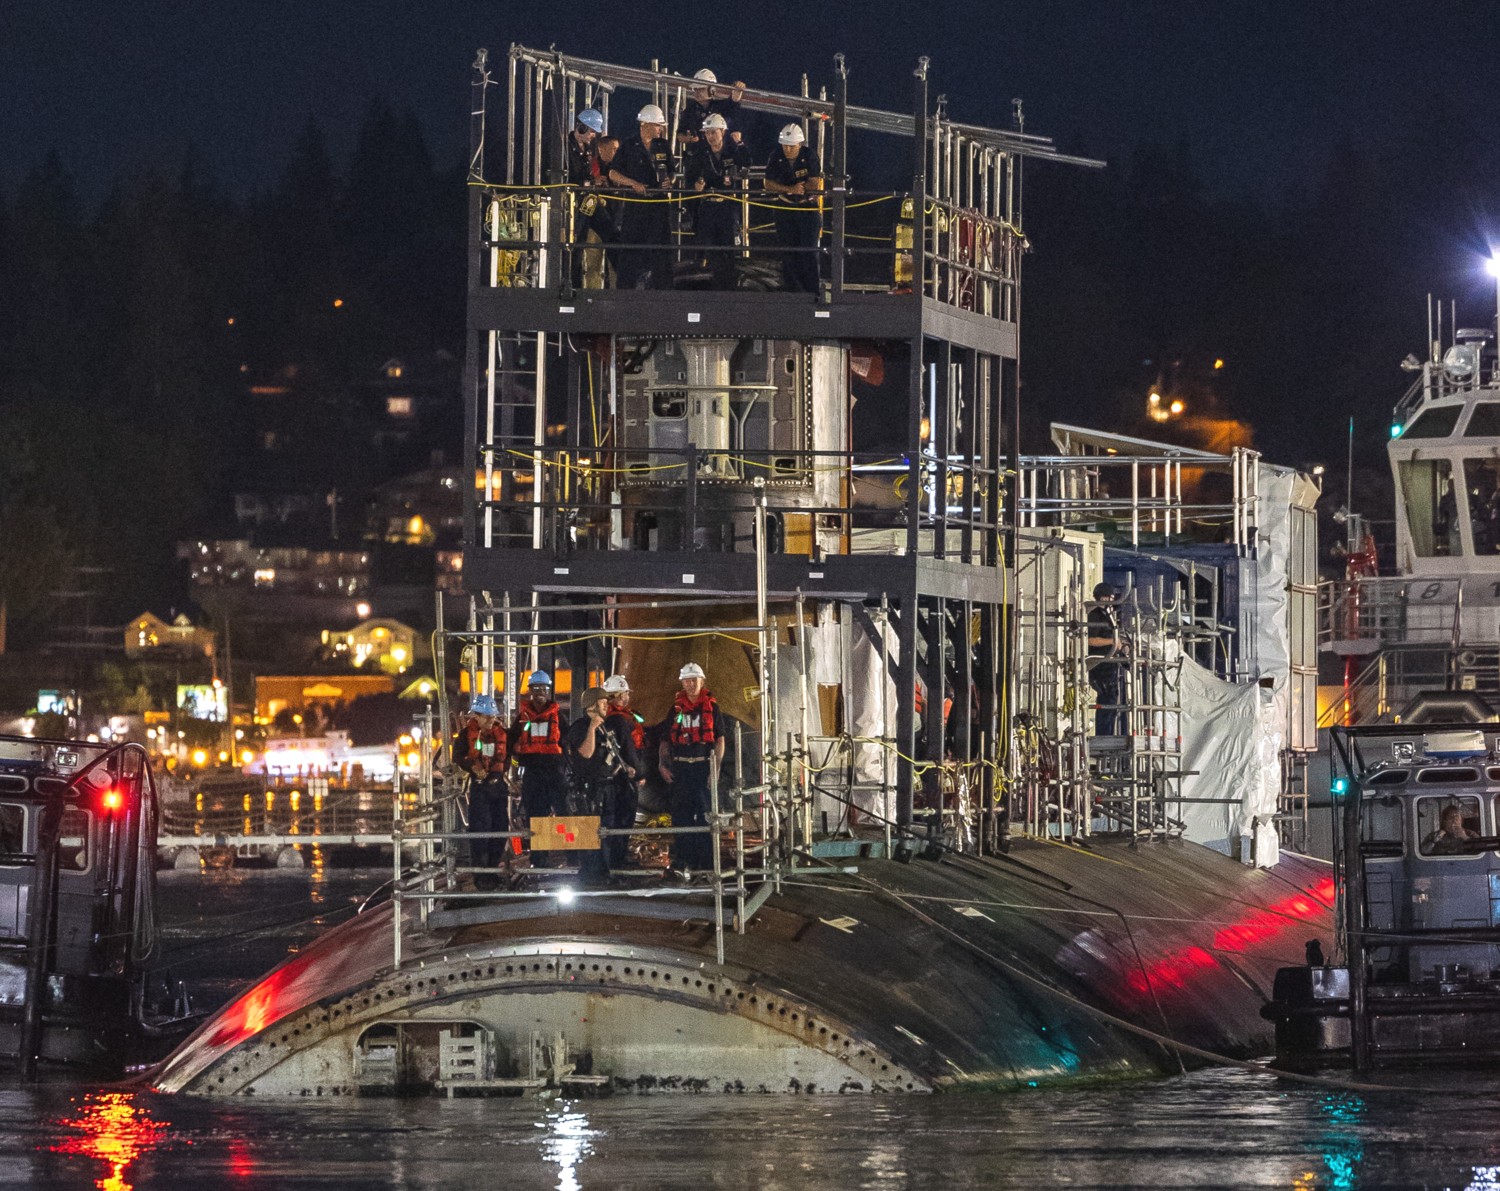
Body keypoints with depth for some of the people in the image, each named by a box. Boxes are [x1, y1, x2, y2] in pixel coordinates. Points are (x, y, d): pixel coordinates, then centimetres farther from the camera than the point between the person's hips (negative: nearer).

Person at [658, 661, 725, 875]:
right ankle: (683, 859, 6)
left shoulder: (711, 707, 4)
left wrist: (716, 767, -8)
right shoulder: (677, 708, 12)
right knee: (681, 814, 2)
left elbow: (720, 740, 1)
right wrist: (663, 764, 2)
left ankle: (707, 861, -1)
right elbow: (666, 739, 15)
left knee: (705, 813, -4)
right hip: (681, 767, 3)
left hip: (704, 764, -3)